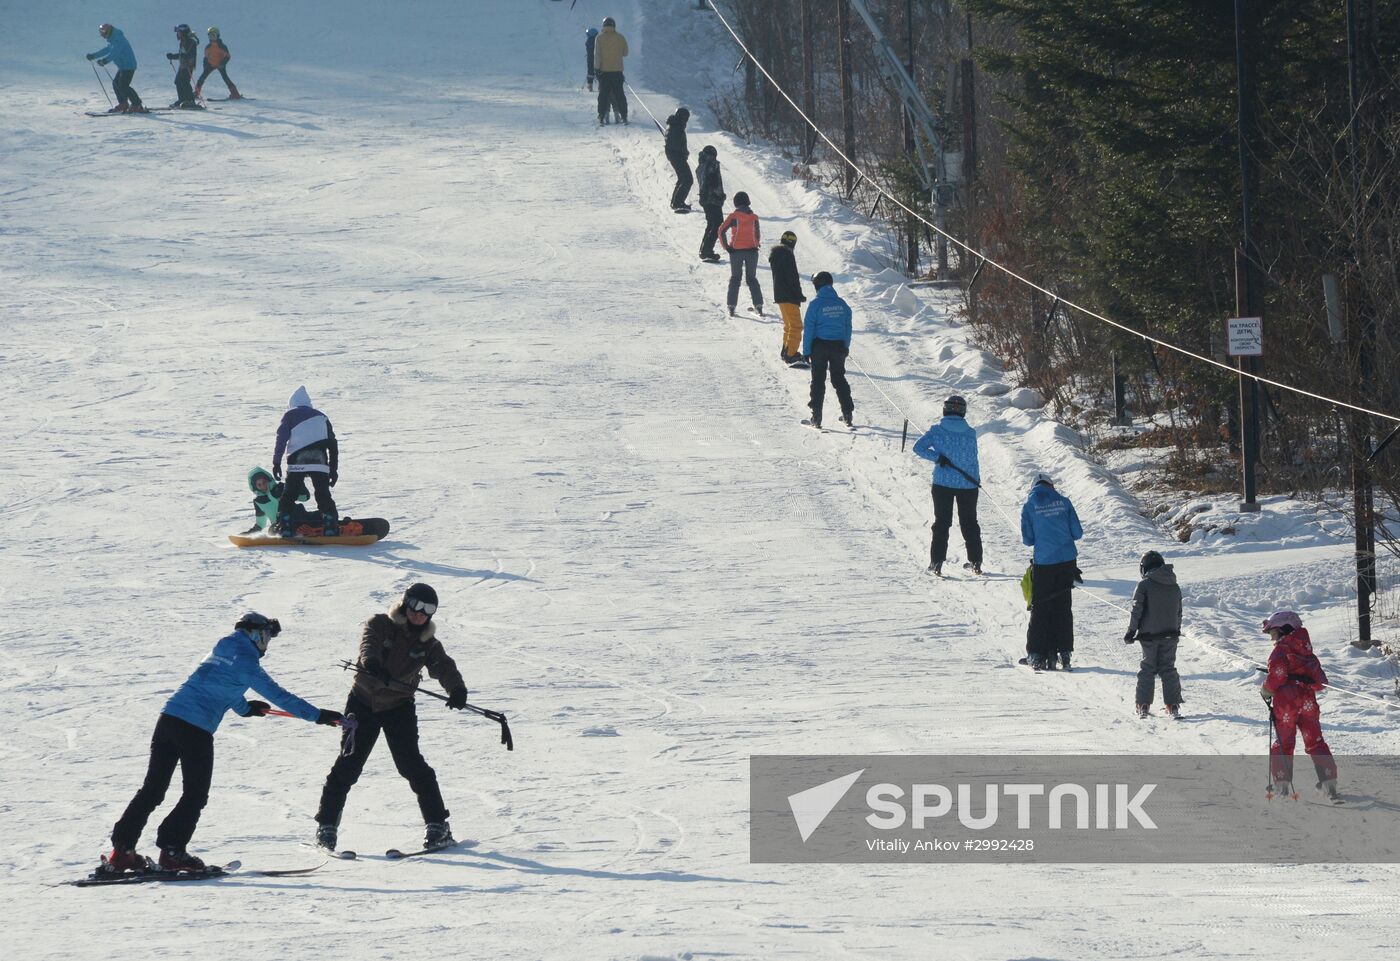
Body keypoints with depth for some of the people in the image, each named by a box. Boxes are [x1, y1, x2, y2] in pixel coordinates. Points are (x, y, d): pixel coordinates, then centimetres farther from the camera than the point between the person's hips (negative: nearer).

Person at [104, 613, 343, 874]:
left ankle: (122, 850, 5)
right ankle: (172, 852, -2)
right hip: (196, 730, -8)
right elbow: (277, 695, -6)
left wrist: (246, 708, 58)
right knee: (195, 794, 4)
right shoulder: (244, 661, -3)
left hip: (169, 717, 8)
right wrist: (318, 716, -4)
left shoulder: (218, 653, 23)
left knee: (152, 789, 10)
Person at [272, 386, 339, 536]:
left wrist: (276, 462, 0)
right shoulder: (321, 417, 20)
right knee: (324, 497, 7)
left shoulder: (290, 416, 10)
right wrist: (334, 468, 18)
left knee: (288, 497, 3)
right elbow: (333, 444, 17)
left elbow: (281, 439, -1)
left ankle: (284, 528, -7)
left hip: (297, 463, -3)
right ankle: (331, 528, -6)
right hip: (320, 462, 3)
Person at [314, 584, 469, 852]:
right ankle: (327, 825, 4)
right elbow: (368, 643, -24)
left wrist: (457, 689, -35)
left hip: (399, 707, 1)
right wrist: (372, 663, -47)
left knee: (412, 764, -10)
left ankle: (437, 825, -4)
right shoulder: (380, 625, -3)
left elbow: (443, 667, -13)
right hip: (363, 702, -1)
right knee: (349, 763, -5)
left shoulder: (427, 643, 3)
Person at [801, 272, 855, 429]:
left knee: (818, 380, 2)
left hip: (820, 346, -4)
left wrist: (806, 351, -4)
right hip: (839, 345, 4)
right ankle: (848, 414, 13)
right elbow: (848, 327, 9)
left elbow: (808, 328, -9)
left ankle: (816, 417, -1)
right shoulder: (842, 304, 4)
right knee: (839, 379, 15)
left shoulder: (816, 304, -10)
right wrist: (846, 347, 19)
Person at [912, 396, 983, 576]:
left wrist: (938, 457, -14)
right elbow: (973, 459, 3)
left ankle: (937, 561, 2)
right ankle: (975, 562, 14)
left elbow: (919, 448, -13)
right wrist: (977, 480, 16)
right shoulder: (970, 433, -5)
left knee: (941, 522, 9)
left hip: (943, 483, -1)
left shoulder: (937, 430, -6)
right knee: (969, 522, 13)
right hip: (967, 484, 1)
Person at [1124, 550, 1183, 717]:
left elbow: (1137, 610, -11)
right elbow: (1179, 612, 15)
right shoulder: (1174, 587, 7)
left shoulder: (1144, 585, -9)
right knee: (1168, 669, 10)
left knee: (1147, 669, 6)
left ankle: (1143, 706, 3)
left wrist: (1131, 631, -3)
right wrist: (1177, 631, 26)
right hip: (1170, 634, 4)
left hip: (1149, 635, -4)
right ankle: (1173, 705, 4)